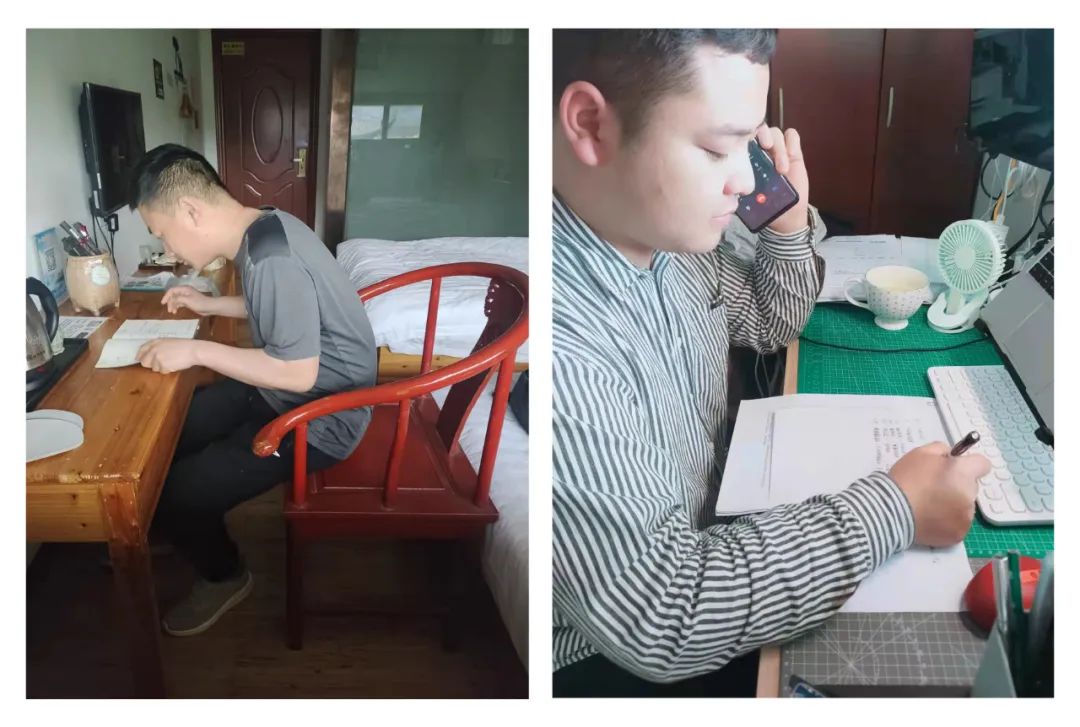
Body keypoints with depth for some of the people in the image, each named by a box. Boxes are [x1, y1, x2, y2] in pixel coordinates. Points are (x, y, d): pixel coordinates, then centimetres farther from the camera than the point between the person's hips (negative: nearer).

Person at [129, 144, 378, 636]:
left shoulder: (271, 258, -30)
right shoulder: (263, 227, 1)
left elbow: (298, 372, -29)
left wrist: (196, 350, -22)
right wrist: (209, 305, 10)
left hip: (319, 417, -10)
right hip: (288, 390, 10)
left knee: (173, 496, -8)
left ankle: (224, 577, 19)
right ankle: (170, 537, 36)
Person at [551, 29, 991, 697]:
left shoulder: (671, 227, -8)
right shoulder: (562, 336, -37)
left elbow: (774, 322, 12)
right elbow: (661, 617, -34)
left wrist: (790, 222, -7)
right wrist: (894, 510, -26)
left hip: (702, 537, 7)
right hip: (613, 658, -7)